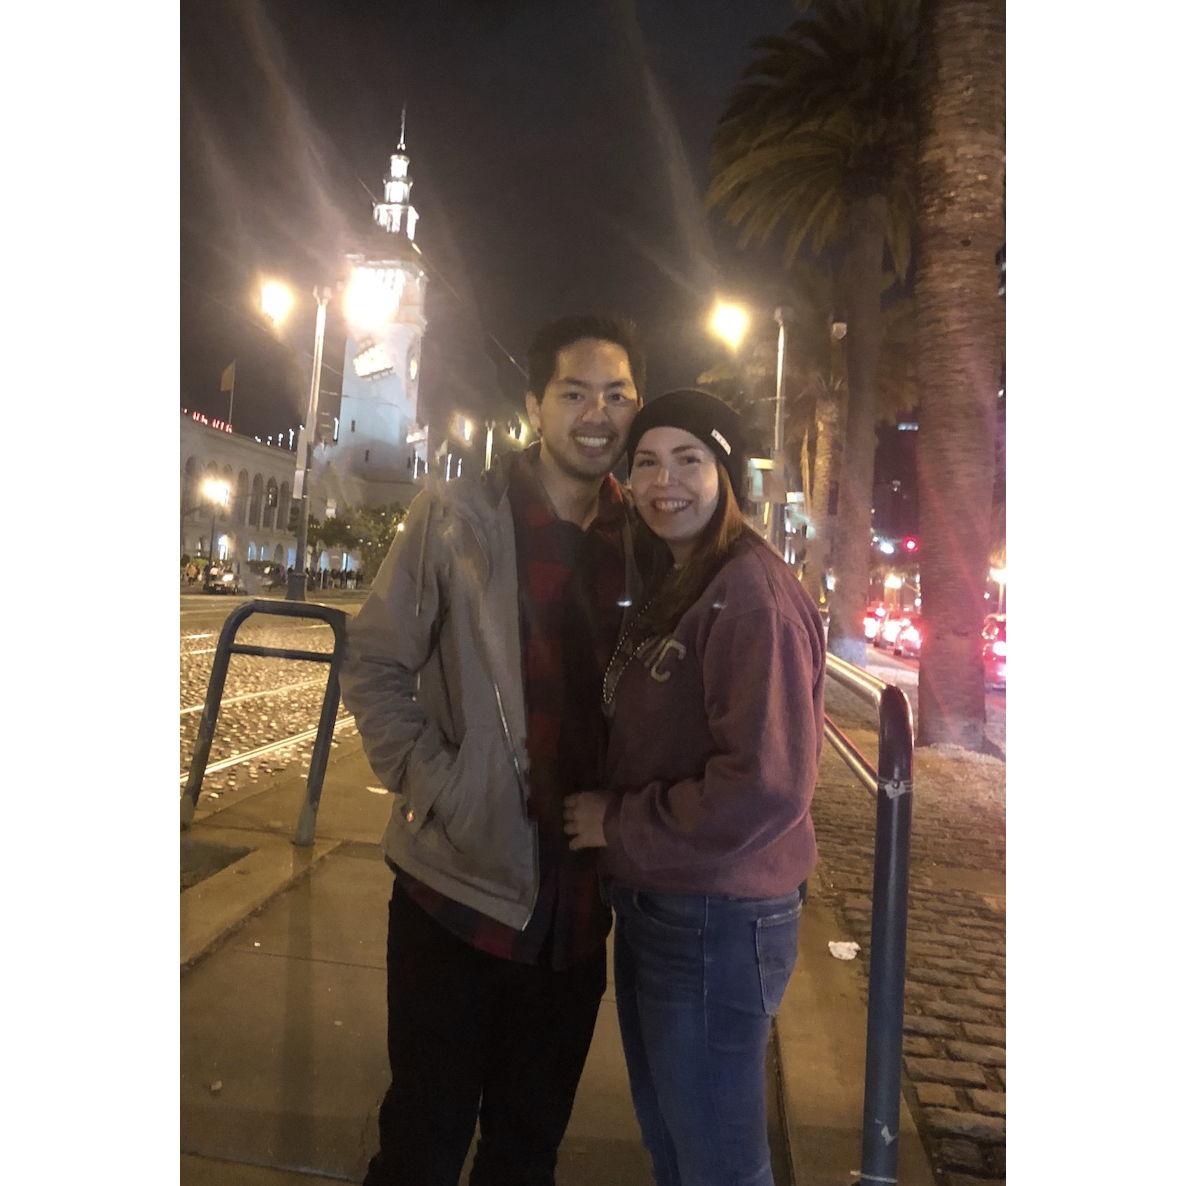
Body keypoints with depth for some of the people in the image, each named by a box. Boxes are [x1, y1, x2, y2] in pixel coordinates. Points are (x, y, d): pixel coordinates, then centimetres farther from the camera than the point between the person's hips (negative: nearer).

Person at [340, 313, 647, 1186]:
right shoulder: (455, 515, -6)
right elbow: (375, 665, -4)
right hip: (459, 884, -3)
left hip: (579, 898, 3)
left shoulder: (646, 540, 2)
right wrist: (434, 782, -13)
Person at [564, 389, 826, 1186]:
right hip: (652, 909, 9)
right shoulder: (673, 587, 10)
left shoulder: (751, 592, -20)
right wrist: (610, 816, 2)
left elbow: (766, 786, -27)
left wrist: (617, 824, -17)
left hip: (717, 925, -9)